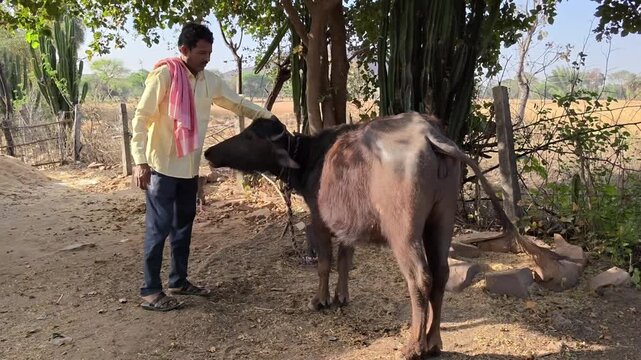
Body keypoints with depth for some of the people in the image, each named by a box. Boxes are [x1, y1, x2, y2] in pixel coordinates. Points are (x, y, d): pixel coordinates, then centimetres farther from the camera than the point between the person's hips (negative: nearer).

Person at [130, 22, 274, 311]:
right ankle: (150, 290, 9)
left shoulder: (209, 81, 5)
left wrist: (268, 116, 3)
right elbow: (141, 118, -14)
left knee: (183, 224, 14)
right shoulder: (164, 74, -14)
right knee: (159, 227, -3)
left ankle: (178, 281, 27)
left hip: (189, 167, 7)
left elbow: (238, 103, 16)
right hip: (162, 166, -7)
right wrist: (140, 161, -21)